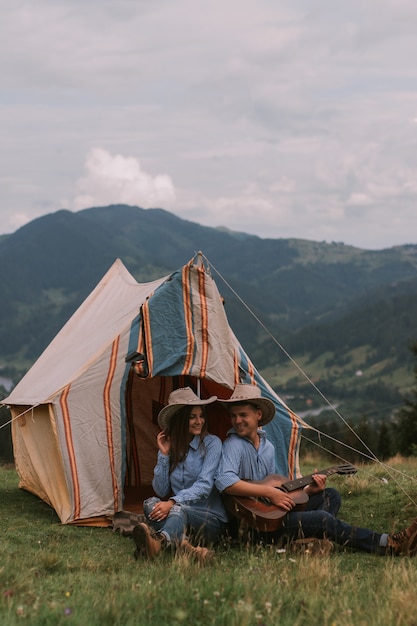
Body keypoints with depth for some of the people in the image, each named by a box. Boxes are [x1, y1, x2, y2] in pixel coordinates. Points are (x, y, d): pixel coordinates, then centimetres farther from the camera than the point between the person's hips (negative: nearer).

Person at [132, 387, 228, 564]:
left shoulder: (211, 443, -2)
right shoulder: (170, 447, 11)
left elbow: (204, 485, -14)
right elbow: (161, 491, 4)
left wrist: (173, 502, -28)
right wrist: (164, 455, -5)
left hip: (211, 520, -4)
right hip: (180, 516, 4)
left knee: (178, 510, -37)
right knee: (151, 503, -27)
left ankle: (159, 541, -73)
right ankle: (186, 547, -53)